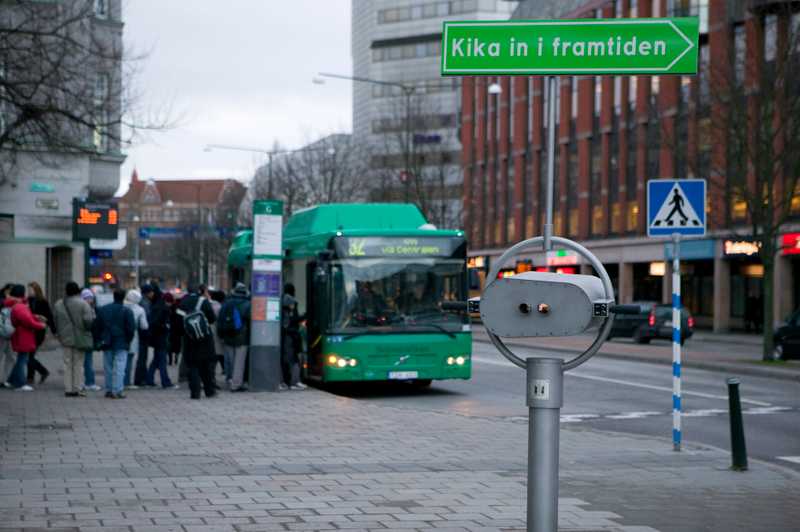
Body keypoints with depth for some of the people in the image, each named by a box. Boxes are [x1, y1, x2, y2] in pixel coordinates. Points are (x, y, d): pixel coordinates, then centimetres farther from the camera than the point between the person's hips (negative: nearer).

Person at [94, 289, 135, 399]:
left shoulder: (102, 310, 6)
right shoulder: (126, 311, -7)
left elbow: (97, 327, 9)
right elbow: (131, 328, -9)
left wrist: (100, 339, 14)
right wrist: (128, 341, 4)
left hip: (107, 344, 4)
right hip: (121, 344, -4)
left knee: (108, 368, 13)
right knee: (119, 368, -5)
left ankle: (108, 390, 16)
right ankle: (117, 391, -11)